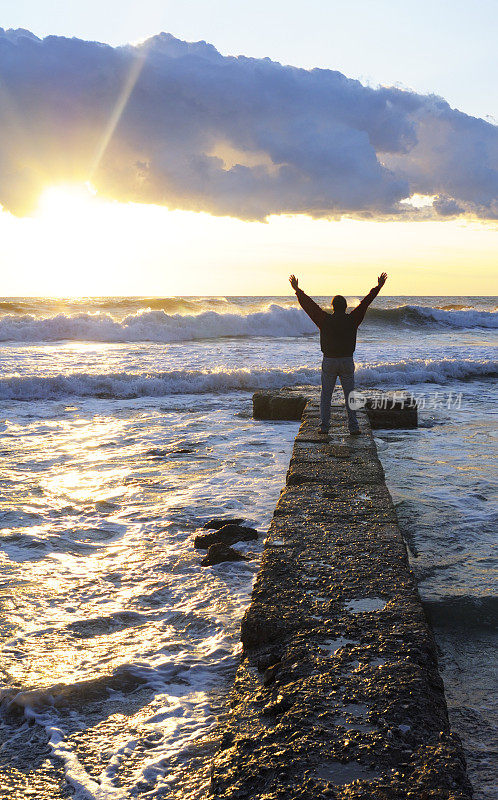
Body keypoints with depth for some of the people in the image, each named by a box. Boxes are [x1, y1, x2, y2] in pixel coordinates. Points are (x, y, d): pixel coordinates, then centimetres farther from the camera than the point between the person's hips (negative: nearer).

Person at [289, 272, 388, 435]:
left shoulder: (325, 320, -6)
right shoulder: (352, 320, -4)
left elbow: (309, 305, 0)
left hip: (329, 362, -1)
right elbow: (365, 302, 4)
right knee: (350, 395, 7)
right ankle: (353, 427, 4)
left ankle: (324, 426, 7)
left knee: (326, 396, 8)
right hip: (347, 361, 1)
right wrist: (378, 287, 13)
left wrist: (297, 290, 10)